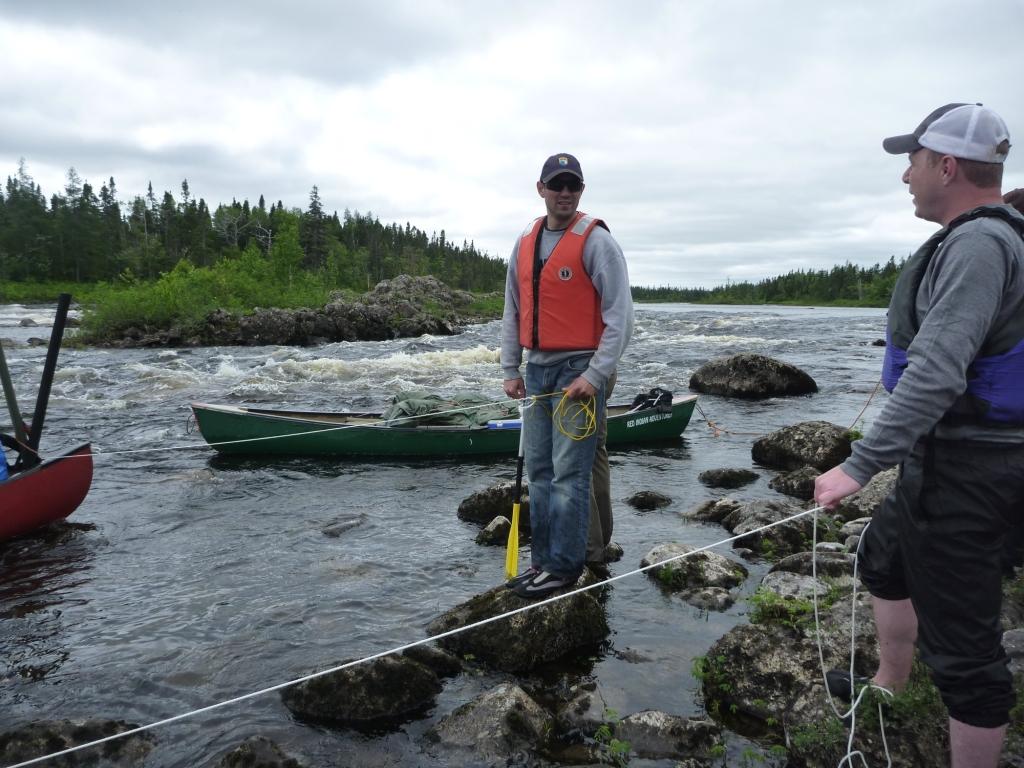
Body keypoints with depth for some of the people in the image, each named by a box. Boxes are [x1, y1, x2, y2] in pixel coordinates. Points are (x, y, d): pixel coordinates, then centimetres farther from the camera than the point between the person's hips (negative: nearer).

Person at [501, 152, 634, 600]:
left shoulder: (595, 240, -7)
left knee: (569, 474, -4)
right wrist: (510, 370, 11)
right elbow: (512, 312, 17)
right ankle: (543, 559, 24)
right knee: (539, 472, 12)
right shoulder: (525, 243, 12)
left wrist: (594, 375, -17)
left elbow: (619, 315, -11)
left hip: (578, 370, -7)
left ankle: (564, 567, 7)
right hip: (537, 370, 7)